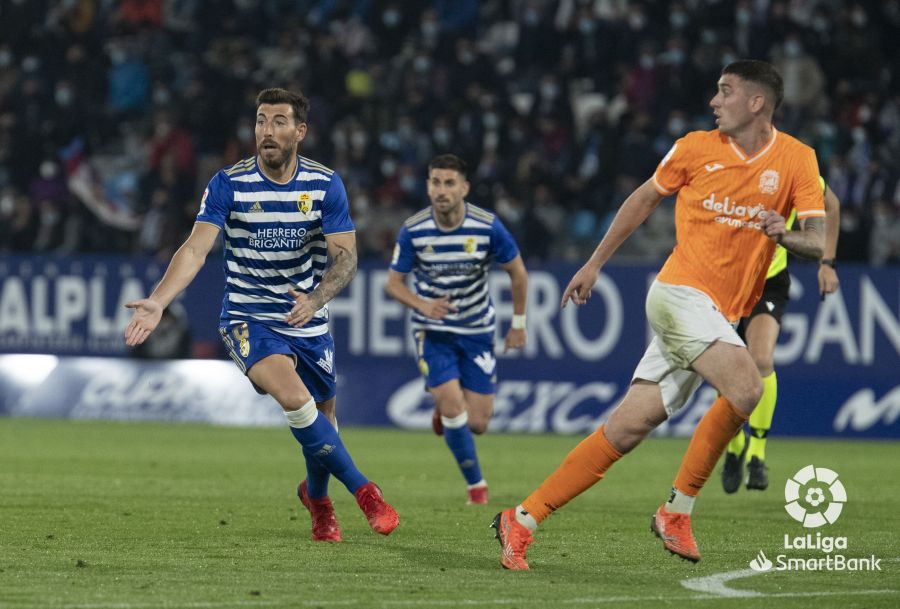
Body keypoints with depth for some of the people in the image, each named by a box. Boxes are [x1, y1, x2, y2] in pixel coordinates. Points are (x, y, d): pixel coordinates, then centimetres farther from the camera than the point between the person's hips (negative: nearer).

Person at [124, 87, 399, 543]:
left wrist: (315, 300, -30)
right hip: (248, 318, -3)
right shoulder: (229, 184, -12)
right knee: (295, 398, -27)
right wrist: (158, 302, -34)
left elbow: (345, 257, -10)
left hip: (308, 321, 3)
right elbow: (196, 249, -19)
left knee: (322, 417, 12)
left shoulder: (325, 185, -6)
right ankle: (363, 491, -16)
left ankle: (316, 493, 44)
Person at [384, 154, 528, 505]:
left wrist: (518, 324, 3)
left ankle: (444, 409, 37)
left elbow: (517, 272, 0)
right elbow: (393, 283, -5)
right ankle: (476, 485, 1)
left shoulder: (487, 226, -15)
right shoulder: (414, 230, -15)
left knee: (477, 424, -1)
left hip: (477, 330, 1)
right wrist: (422, 304, -24)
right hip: (433, 330, -1)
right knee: (452, 406, -19)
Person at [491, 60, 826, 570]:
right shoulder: (697, 149, 1)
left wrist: (785, 235, -24)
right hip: (680, 293, -3)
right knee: (746, 386, -27)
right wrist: (595, 264, 20)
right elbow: (645, 199, 16)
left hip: (718, 317, 3)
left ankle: (523, 519, 6)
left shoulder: (796, 159, 3)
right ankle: (678, 509, -13)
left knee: (627, 429, -1)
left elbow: (818, 242, -2)